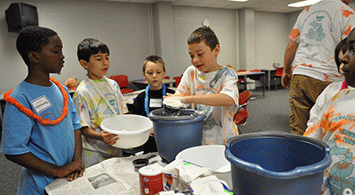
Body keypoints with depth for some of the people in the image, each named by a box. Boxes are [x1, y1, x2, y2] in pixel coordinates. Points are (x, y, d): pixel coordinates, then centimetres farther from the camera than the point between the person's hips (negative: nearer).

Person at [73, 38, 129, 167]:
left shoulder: (113, 85, 5)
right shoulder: (82, 92, -13)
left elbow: (122, 113, 10)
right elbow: (83, 128, -14)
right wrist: (99, 136, -31)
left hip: (117, 148, 6)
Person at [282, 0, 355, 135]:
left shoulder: (306, 12, 17)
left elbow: (291, 47, 16)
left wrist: (286, 71, 23)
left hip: (298, 75, 5)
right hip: (325, 80, -4)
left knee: (297, 130, 5)